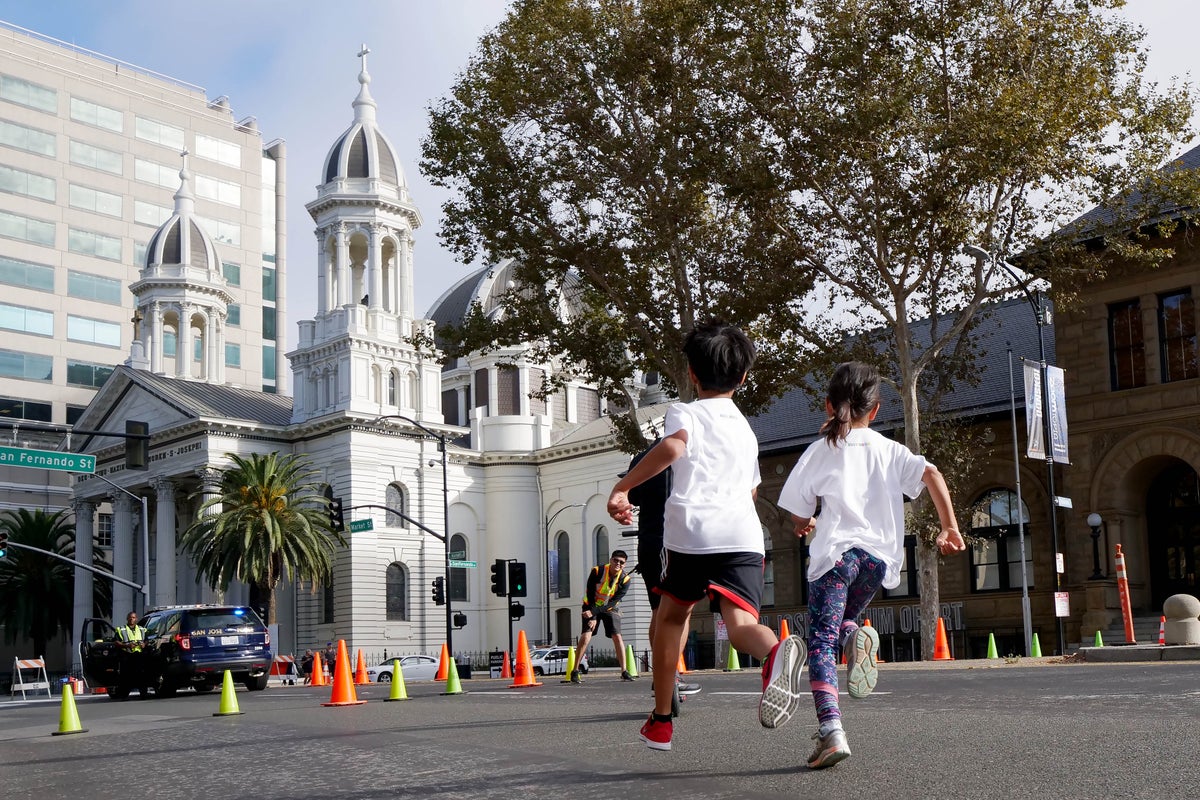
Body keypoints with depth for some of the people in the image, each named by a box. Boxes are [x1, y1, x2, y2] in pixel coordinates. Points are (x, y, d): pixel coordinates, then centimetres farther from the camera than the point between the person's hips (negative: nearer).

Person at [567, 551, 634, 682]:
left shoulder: (625, 580, -16)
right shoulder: (597, 572, -21)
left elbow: (613, 601, -21)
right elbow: (590, 595, -16)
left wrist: (594, 612, -30)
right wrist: (593, 618, -19)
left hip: (610, 608, 2)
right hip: (592, 606, -2)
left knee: (617, 637, -11)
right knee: (585, 636, -16)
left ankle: (624, 671, -5)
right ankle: (575, 672, -10)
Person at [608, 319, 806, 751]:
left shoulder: (685, 412, 12)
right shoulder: (745, 428, 31)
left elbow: (673, 445, -12)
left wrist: (622, 487, -9)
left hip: (691, 528, -2)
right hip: (744, 533, 3)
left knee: (672, 614, 21)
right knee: (741, 624, -12)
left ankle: (661, 722, 28)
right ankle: (776, 651, -50)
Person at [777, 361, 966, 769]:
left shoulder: (820, 450, 8)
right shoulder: (889, 450, 14)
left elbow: (799, 516, 9)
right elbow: (931, 474, -2)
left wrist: (806, 525, 31)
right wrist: (950, 527, 0)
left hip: (836, 552, -4)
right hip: (880, 555, 4)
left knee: (821, 643, -5)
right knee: (844, 616, 27)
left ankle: (831, 731, -22)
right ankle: (857, 635, -10)